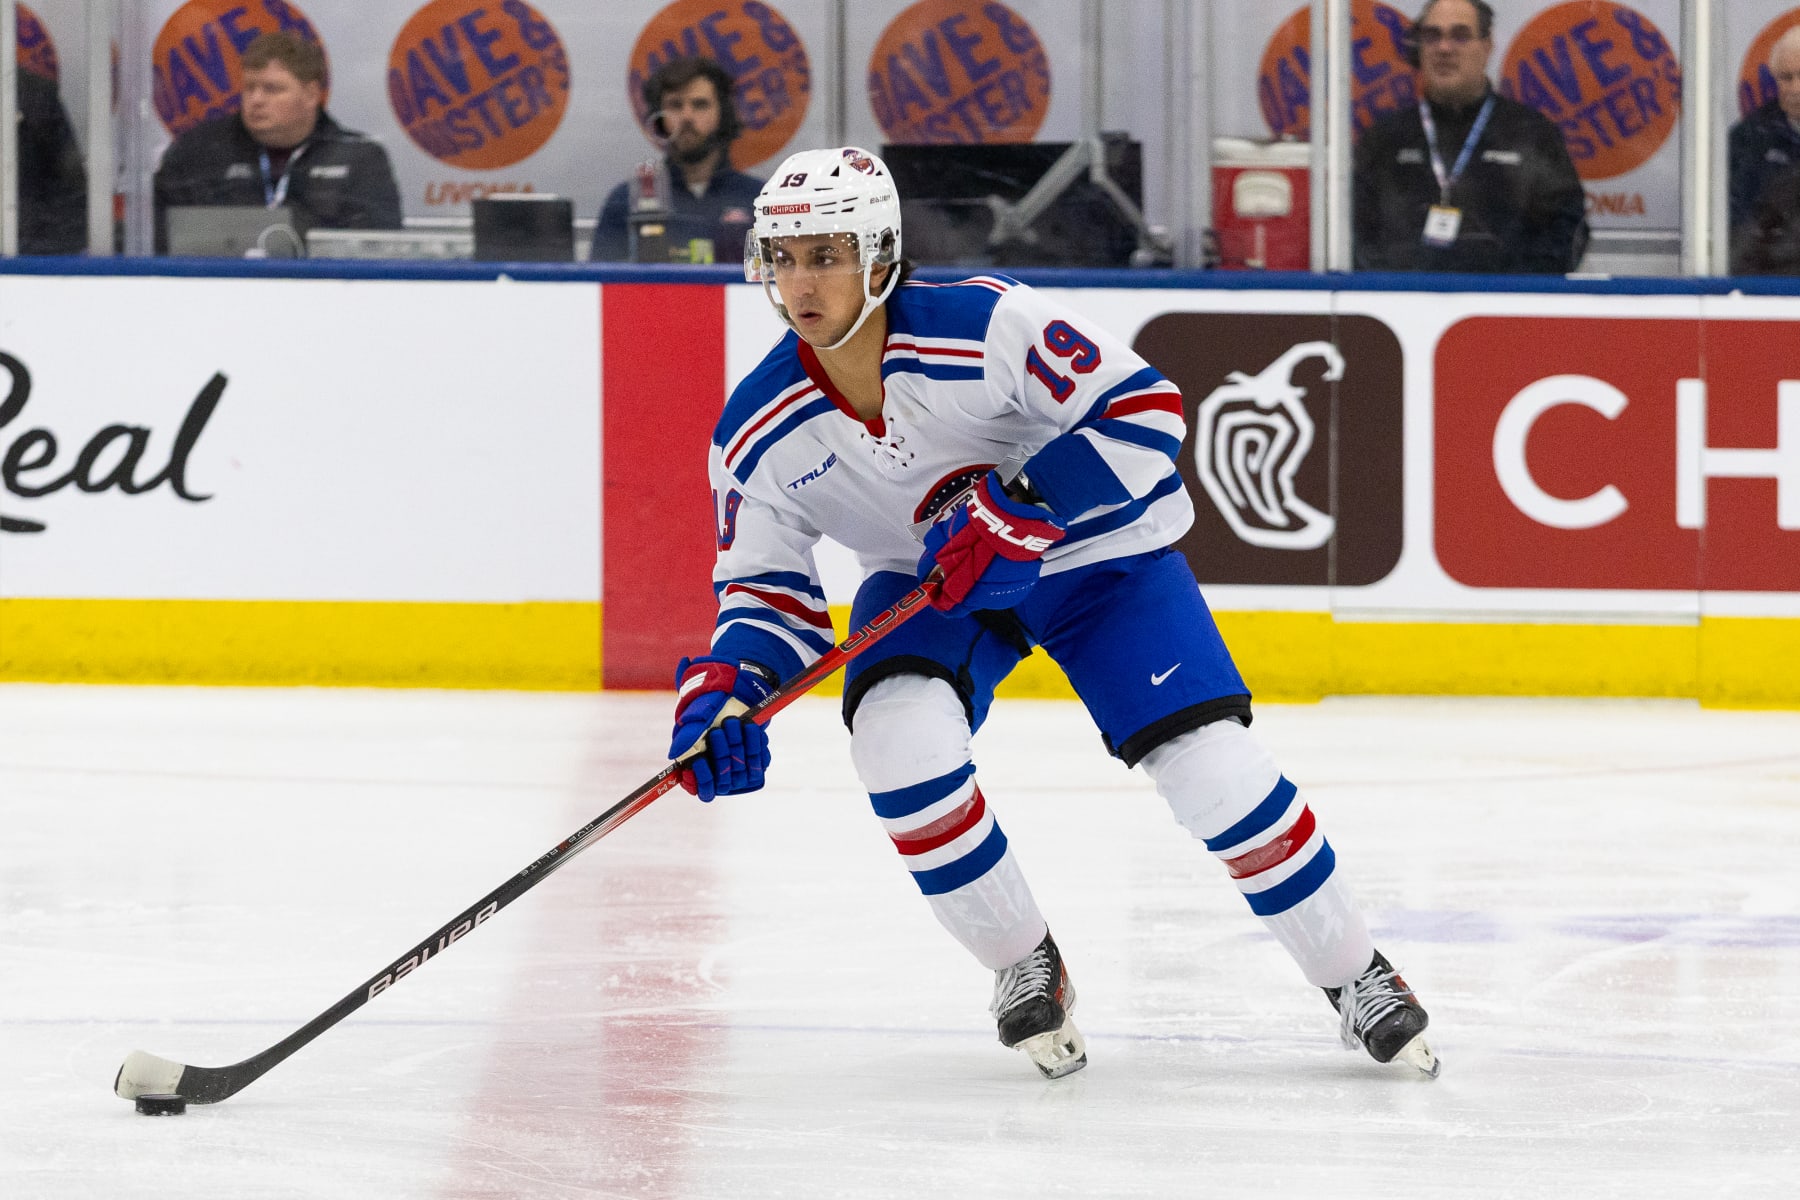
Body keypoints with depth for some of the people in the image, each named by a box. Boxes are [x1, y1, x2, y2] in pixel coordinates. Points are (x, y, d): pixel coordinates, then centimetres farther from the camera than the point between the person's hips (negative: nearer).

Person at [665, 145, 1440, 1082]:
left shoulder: (984, 327, -29)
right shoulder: (759, 433, -16)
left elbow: (1143, 408, -25)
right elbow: (766, 588, -5)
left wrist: (1022, 508, -34)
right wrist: (725, 687, -25)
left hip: (1089, 548, -3)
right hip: (927, 582, 3)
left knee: (1211, 764, -15)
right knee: (900, 736, -27)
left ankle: (1355, 976, 6)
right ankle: (1024, 967, -3)